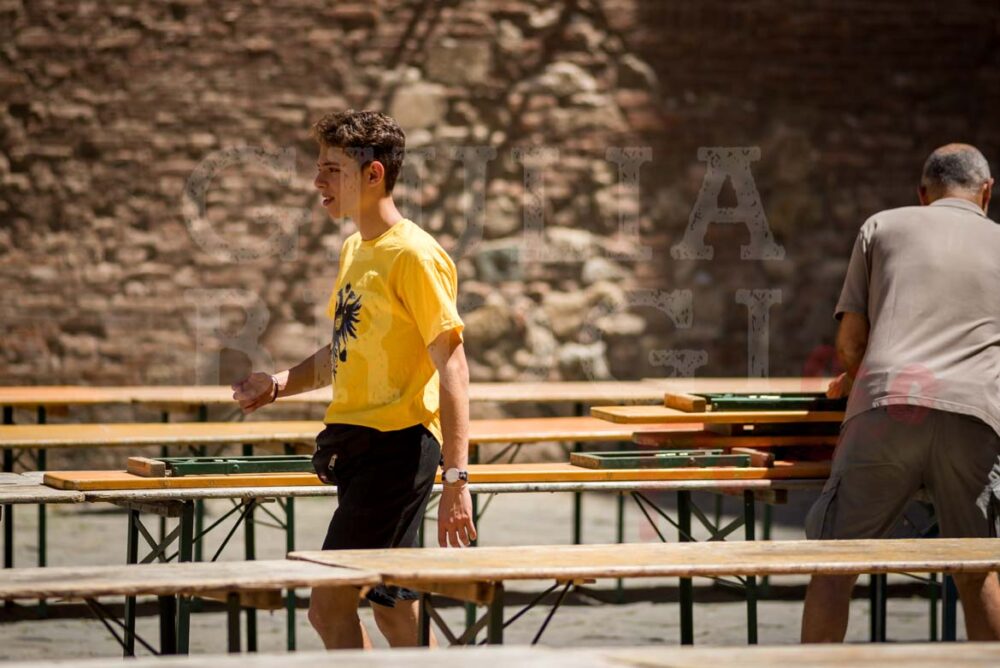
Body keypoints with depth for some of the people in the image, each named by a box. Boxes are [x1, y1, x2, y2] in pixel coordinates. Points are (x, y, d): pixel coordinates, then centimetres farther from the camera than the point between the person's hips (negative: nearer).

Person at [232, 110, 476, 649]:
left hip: (396, 447, -9)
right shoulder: (354, 251, 14)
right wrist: (281, 384, 8)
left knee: (329, 605, -10)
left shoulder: (415, 255, -14)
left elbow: (452, 367, -17)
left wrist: (455, 479, -23)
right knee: (393, 608, 13)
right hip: (357, 444, 9)